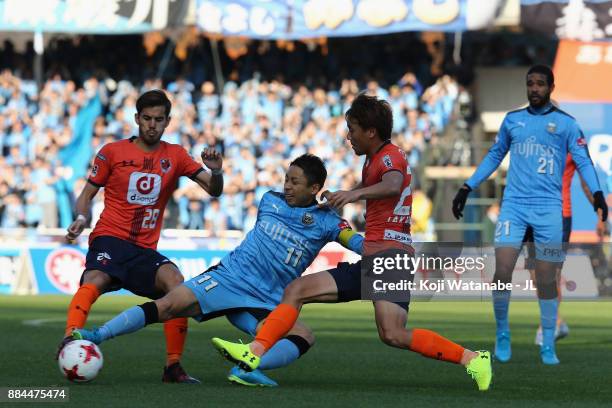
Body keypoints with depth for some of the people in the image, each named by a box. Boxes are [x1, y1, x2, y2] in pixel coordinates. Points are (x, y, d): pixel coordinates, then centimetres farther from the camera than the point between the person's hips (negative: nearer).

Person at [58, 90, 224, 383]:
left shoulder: (175, 156, 11)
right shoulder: (112, 152, 5)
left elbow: (213, 191, 7)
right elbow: (87, 195, 11)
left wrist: (216, 172, -16)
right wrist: (81, 218, -11)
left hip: (145, 249, 2)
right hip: (110, 239, -2)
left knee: (175, 281, -25)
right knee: (96, 281, -34)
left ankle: (173, 366, -18)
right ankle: (70, 339, -51)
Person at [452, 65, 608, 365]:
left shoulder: (565, 123, 5)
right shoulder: (512, 120, 12)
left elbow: (583, 161, 0)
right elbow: (494, 157, 21)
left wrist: (596, 193, -15)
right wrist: (467, 188, 17)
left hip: (548, 208, -1)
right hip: (514, 204, 1)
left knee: (546, 280, 0)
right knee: (502, 272, -13)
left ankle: (548, 345, 11)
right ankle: (502, 333, 7)